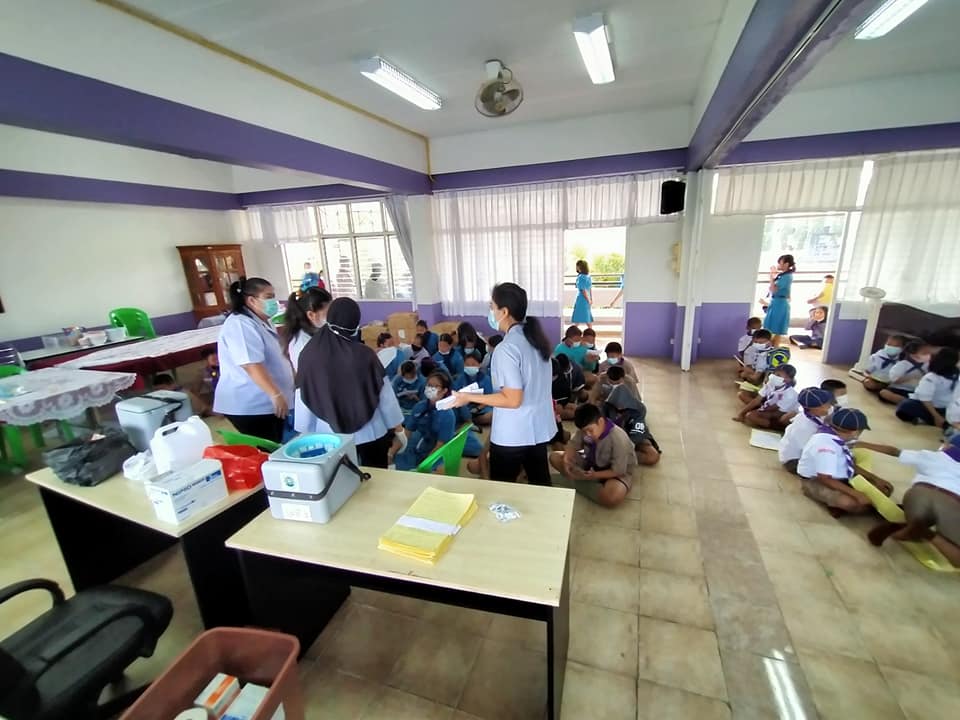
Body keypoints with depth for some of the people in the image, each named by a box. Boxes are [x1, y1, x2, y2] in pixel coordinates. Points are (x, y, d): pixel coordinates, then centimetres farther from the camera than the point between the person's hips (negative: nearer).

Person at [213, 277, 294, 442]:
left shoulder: (261, 322, 15)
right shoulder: (241, 325, -18)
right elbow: (252, 366, -28)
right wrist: (275, 395, -33)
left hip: (266, 402, 10)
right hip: (250, 406, -10)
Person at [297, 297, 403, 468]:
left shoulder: (309, 353, -10)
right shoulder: (364, 355, -17)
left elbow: (304, 397, -1)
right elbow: (385, 394, -9)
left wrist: (305, 432, 13)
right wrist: (397, 426, 5)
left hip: (329, 434, 2)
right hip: (370, 432, -2)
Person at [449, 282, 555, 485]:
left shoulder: (506, 348, -23)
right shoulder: (535, 337, 3)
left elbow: (512, 400, -23)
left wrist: (470, 397, -16)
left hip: (512, 435, -8)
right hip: (539, 427, 8)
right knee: (540, 482, 20)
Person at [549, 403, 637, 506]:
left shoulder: (619, 439, -32)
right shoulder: (585, 428, -16)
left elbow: (618, 471, -26)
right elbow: (573, 444, -5)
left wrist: (595, 475, -37)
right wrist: (566, 459, -25)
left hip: (618, 472, -5)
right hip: (592, 463, 6)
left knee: (612, 498, -39)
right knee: (554, 457, -6)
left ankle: (577, 484, -16)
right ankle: (583, 478, -17)